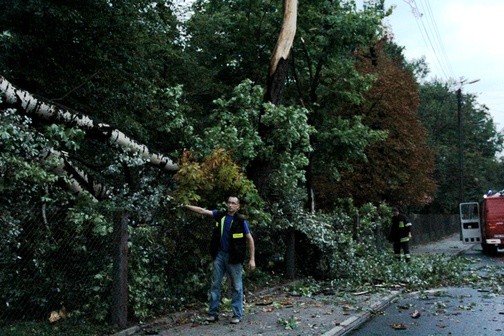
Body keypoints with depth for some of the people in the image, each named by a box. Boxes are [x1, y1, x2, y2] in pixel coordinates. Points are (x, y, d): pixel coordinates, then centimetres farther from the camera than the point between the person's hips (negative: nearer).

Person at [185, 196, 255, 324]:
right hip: (219, 255, 4)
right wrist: (185, 205, 2)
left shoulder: (241, 220, -9)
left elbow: (250, 239, -5)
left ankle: (237, 314, 11)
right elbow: (202, 211, 7)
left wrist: (252, 259, -9)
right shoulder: (220, 215, 3)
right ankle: (213, 313, 14)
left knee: (236, 286, 2)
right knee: (215, 284, 7)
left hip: (234, 257, -4)